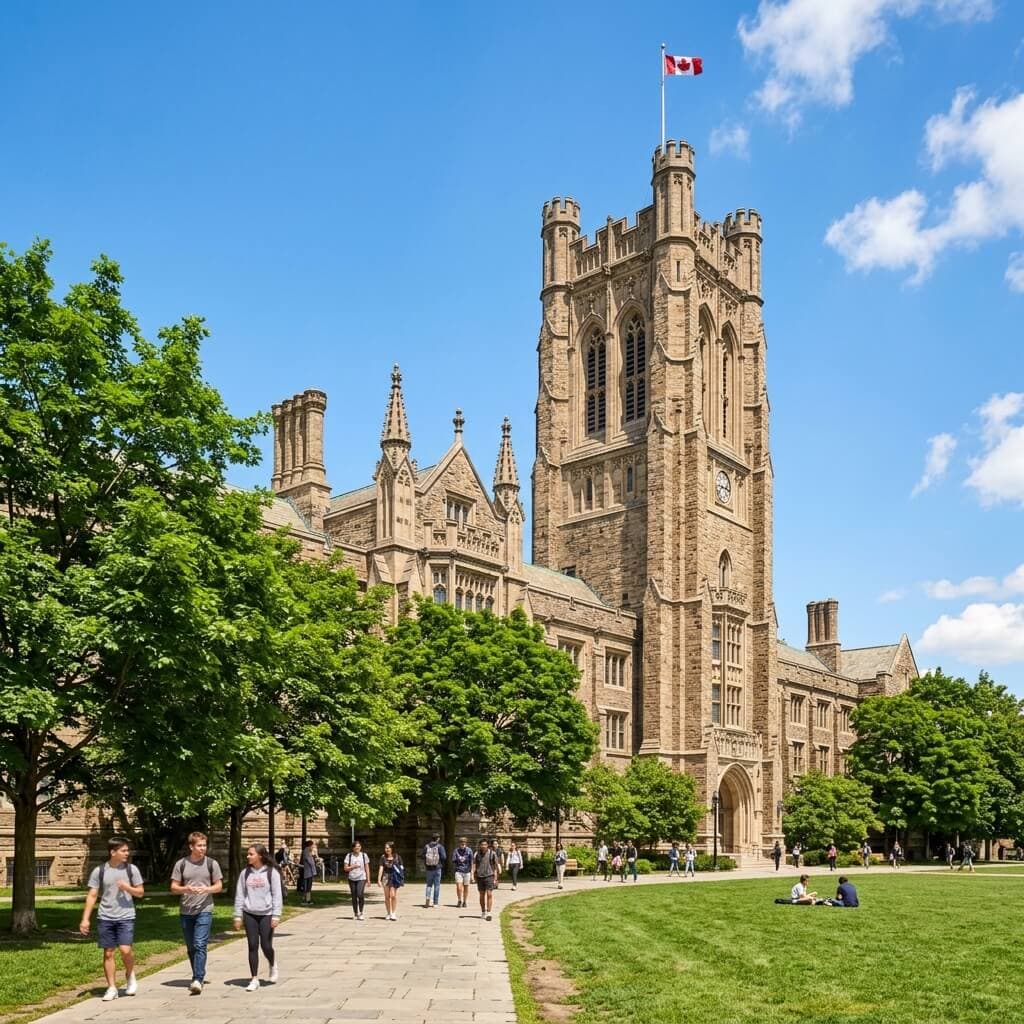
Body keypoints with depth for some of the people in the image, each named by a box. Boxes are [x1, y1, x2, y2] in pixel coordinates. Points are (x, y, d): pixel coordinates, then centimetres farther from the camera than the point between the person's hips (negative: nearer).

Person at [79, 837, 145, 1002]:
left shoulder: (131, 869, 1)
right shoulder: (99, 871, 0)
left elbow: (140, 893, 7)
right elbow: (92, 896, 2)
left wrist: (128, 888, -12)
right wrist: (85, 919, -4)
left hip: (126, 917, -1)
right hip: (105, 918, 1)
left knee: (125, 950, -13)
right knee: (108, 953, 4)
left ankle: (130, 975, 16)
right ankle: (111, 988, 15)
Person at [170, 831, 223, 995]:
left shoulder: (211, 863, 1)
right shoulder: (181, 864, 4)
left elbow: (219, 886, 5)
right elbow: (173, 887, 6)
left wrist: (206, 889, -15)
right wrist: (185, 889, -15)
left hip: (204, 910, -3)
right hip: (186, 912, 3)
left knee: (200, 945, -15)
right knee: (191, 947, 12)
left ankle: (198, 980, -19)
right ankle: (199, 977, 26)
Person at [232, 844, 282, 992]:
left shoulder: (272, 872, -4)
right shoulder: (245, 873, 5)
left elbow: (277, 895, -5)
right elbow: (239, 895, 8)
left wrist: (276, 915, -11)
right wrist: (238, 916, 4)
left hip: (266, 914, -3)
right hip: (250, 914, 3)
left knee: (266, 945, -2)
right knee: (252, 946, 1)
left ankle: (273, 965, 30)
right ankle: (254, 979, 9)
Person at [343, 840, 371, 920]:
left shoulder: (364, 855, 4)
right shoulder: (349, 856, 2)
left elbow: (367, 868, 8)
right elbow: (345, 868, 1)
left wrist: (368, 879, 5)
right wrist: (353, 866, -14)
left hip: (361, 878, -1)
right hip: (352, 879, 1)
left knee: (360, 894, -18)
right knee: (354, 897, 5)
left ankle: (361, 912, -1)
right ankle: (355, 913, 20)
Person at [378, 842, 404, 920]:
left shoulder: (397, 857, 0)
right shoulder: (383, 857, 4)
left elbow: (401, 867, 5)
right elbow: (381, 868, 2)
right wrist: (379, 879, -3)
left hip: (394, 878, -2)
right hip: (386, 877, 2)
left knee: (393, 895, -11)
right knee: (387, 896, 6)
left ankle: (394, 913, -3)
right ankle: (388, 914, 17)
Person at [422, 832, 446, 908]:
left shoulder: (426, 846, 1)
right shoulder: (440, 847, -7)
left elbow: (422, 856, 0)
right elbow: (443, 857, -14)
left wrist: (425, 864, 13)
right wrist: (442, 864, 5)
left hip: (429, 868, 2)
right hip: (437, 868, -2)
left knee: (429, 884, 14)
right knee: (437, 885, 6)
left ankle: (427, 897, -9)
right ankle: (435, 903, 7)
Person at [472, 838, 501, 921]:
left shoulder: (492, 853, 0)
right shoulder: (476, 854, 6)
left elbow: (497, 863, -1)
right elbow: (474, 865, 6)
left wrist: (499, 870, -15)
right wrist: (473, 875, -1)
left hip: (489, 876, -2)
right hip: (480, 877, 2)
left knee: (489, 894, -11)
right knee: (482, 895, 10)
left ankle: (488, 913, -9)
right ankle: (483, 912, 23)